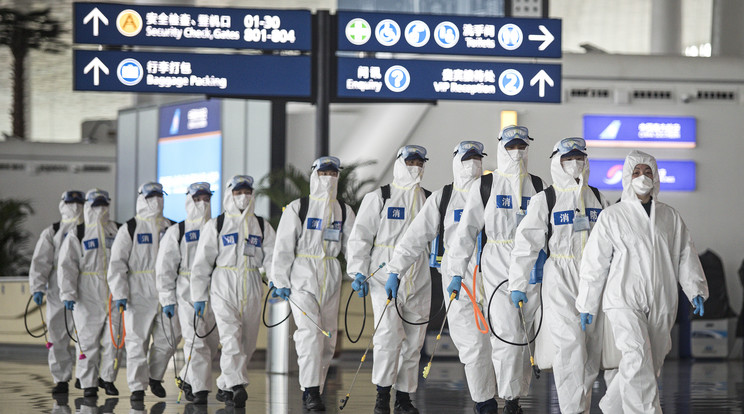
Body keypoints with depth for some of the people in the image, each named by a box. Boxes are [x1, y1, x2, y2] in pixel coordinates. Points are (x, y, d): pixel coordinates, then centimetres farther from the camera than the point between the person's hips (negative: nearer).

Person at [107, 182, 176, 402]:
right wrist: (120, 294, -12)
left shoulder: (171, 228, 13)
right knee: (137, 341, -2)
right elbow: (117, 264, -4)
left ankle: (155, 377, 26)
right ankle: (137, 387, 6)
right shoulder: (129, 229, 1)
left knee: (166, 341, 4)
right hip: (139, 295, -4)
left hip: (166, 294, 4)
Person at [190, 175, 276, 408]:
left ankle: (225, 386, 21)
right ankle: (237, 386, -26)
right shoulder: (215, 225, 5)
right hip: (223, 287, -4)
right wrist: (199, 296, -1)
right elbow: (202, 262, 4)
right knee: (231, 336, -18)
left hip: (251, 291, 4)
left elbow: (271, 257, 2)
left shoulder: (262, 226, 13)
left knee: (247, 342, 6)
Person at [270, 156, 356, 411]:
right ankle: (310, 391, -18)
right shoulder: (297, 208, -1)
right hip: (302, 276, -5)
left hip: (331, 280, 5)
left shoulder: (343, 211, 12)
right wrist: (280, 282, -8)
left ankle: (314, 392, 14)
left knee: (328, 339, 5)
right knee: (310, 332, -17)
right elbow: (283, 247, -3)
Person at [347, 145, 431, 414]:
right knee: (389, 334, -16)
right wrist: (358, 271, -8)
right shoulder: (378, 198, 3)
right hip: (385, 277, -4)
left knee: (414, 340, 3)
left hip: (419, 280, 4)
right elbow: (360, 236, 1)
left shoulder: (430, 200, 14)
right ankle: (382, 392, -2)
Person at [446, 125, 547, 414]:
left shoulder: (538, 186, 12)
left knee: (525, 333, 4)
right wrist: (457, 271, -3)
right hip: (497, 265, -3)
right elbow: (466, 229, 4)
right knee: (507, 332, -12)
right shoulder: (485, 185, 5)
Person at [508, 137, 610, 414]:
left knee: (592, 345, 4)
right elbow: (526, 243, -2)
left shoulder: (597, 199, 13)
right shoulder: (545, 200, 0)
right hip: (561, 279, -4)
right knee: (570, 342, -14)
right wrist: (518, 284, -6)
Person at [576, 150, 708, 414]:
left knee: (651, 364, 9)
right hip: (624, 301, -4)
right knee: (637, 357, -22)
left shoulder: (670, 217, 13)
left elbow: (685, 255, 13)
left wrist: (696, 290, -1)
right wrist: (586, 305, 3)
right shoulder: (612, 217, 2)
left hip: (661, 305, 4)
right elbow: (594, 263, 4)